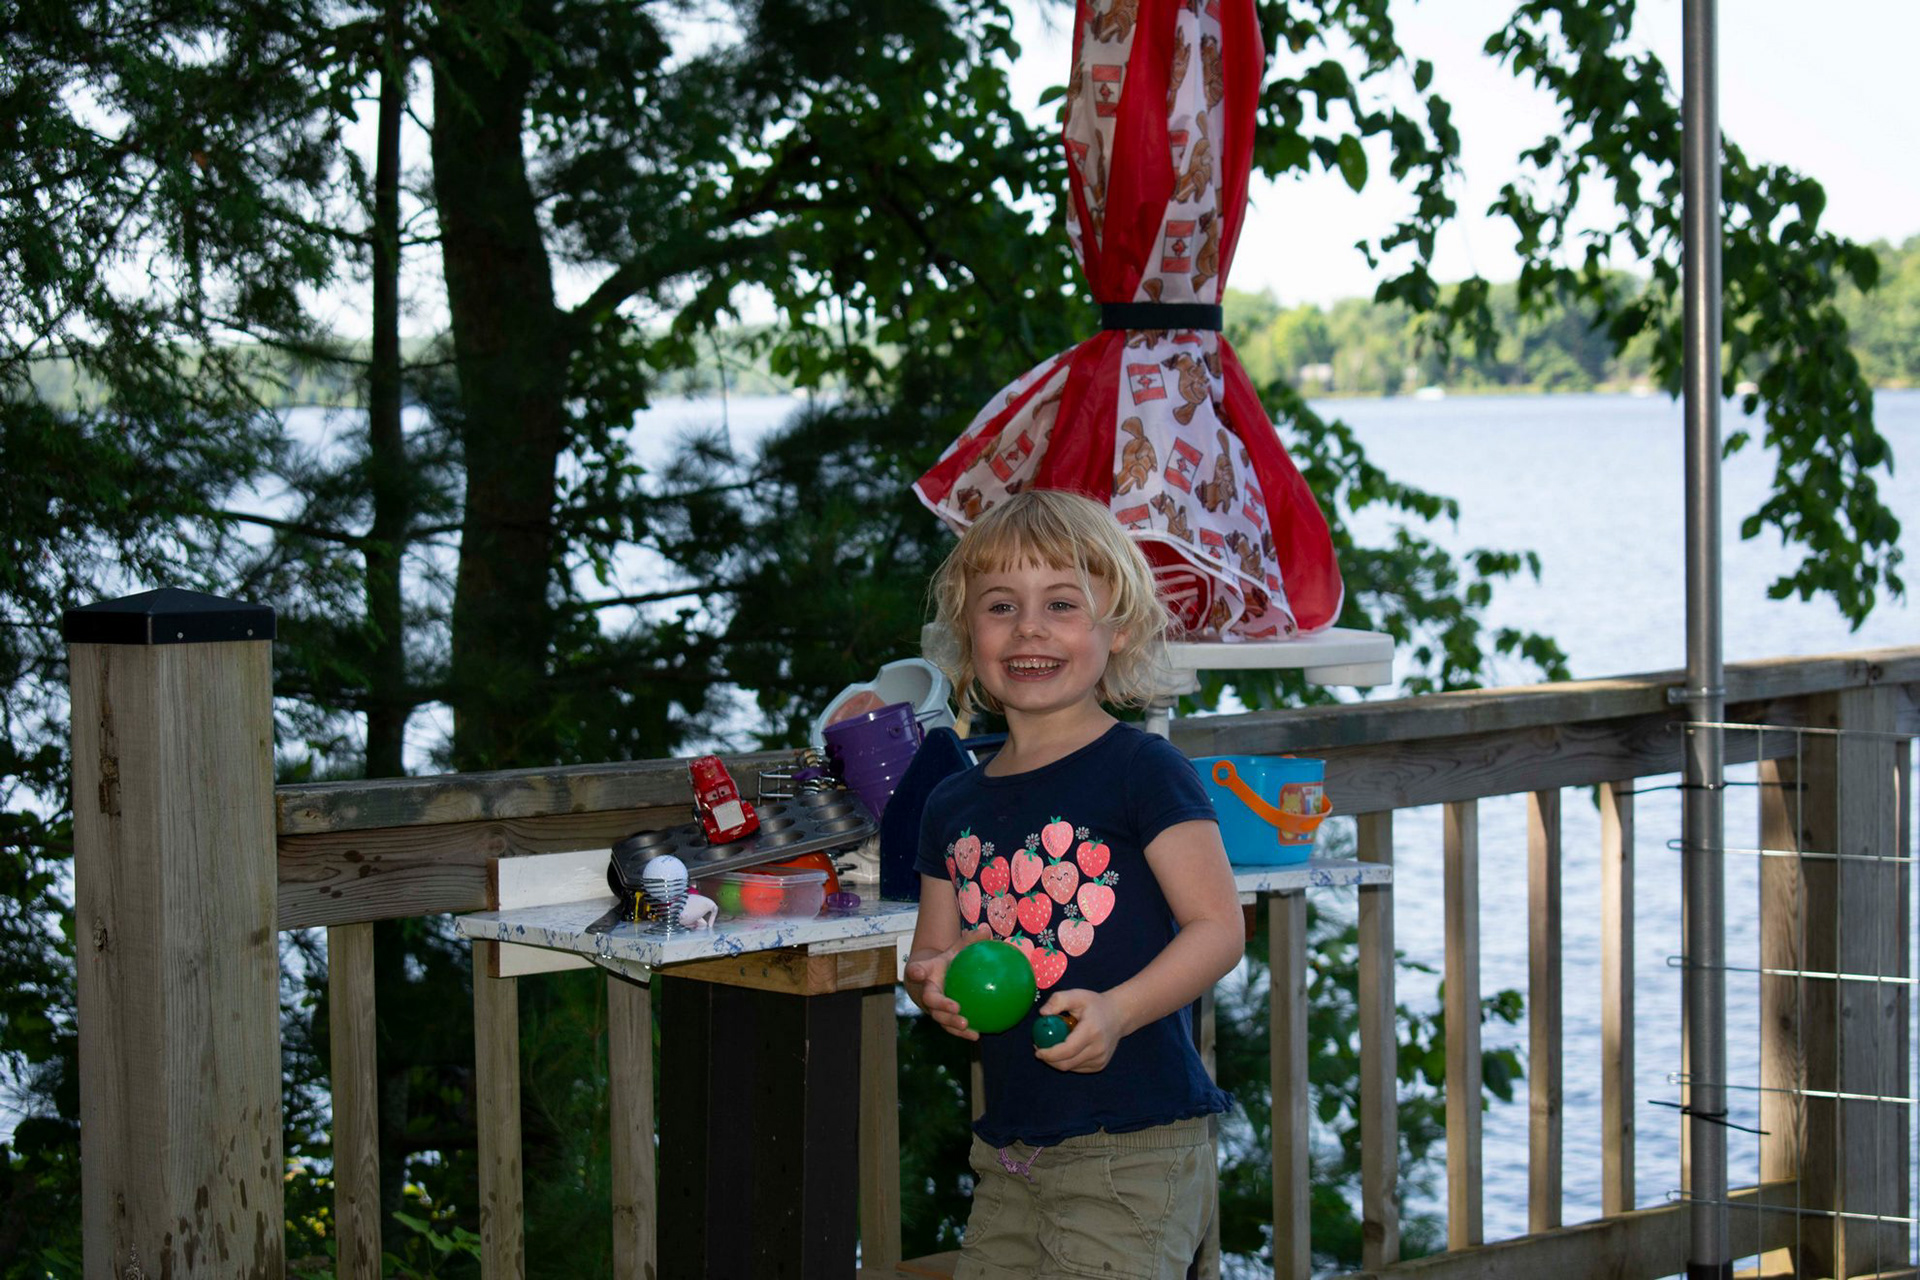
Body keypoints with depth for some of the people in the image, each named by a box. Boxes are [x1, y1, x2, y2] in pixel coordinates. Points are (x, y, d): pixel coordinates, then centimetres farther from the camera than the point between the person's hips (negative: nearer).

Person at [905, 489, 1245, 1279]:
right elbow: (931, 953, 20)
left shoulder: (1141, 771, -6)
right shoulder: (954, 807, 13)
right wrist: (933, 982, -4)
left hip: (1133, 1149, -6)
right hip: (1006, 1151, 6)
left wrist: (1116, 1011, -23)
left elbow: (1218, 927, -10)